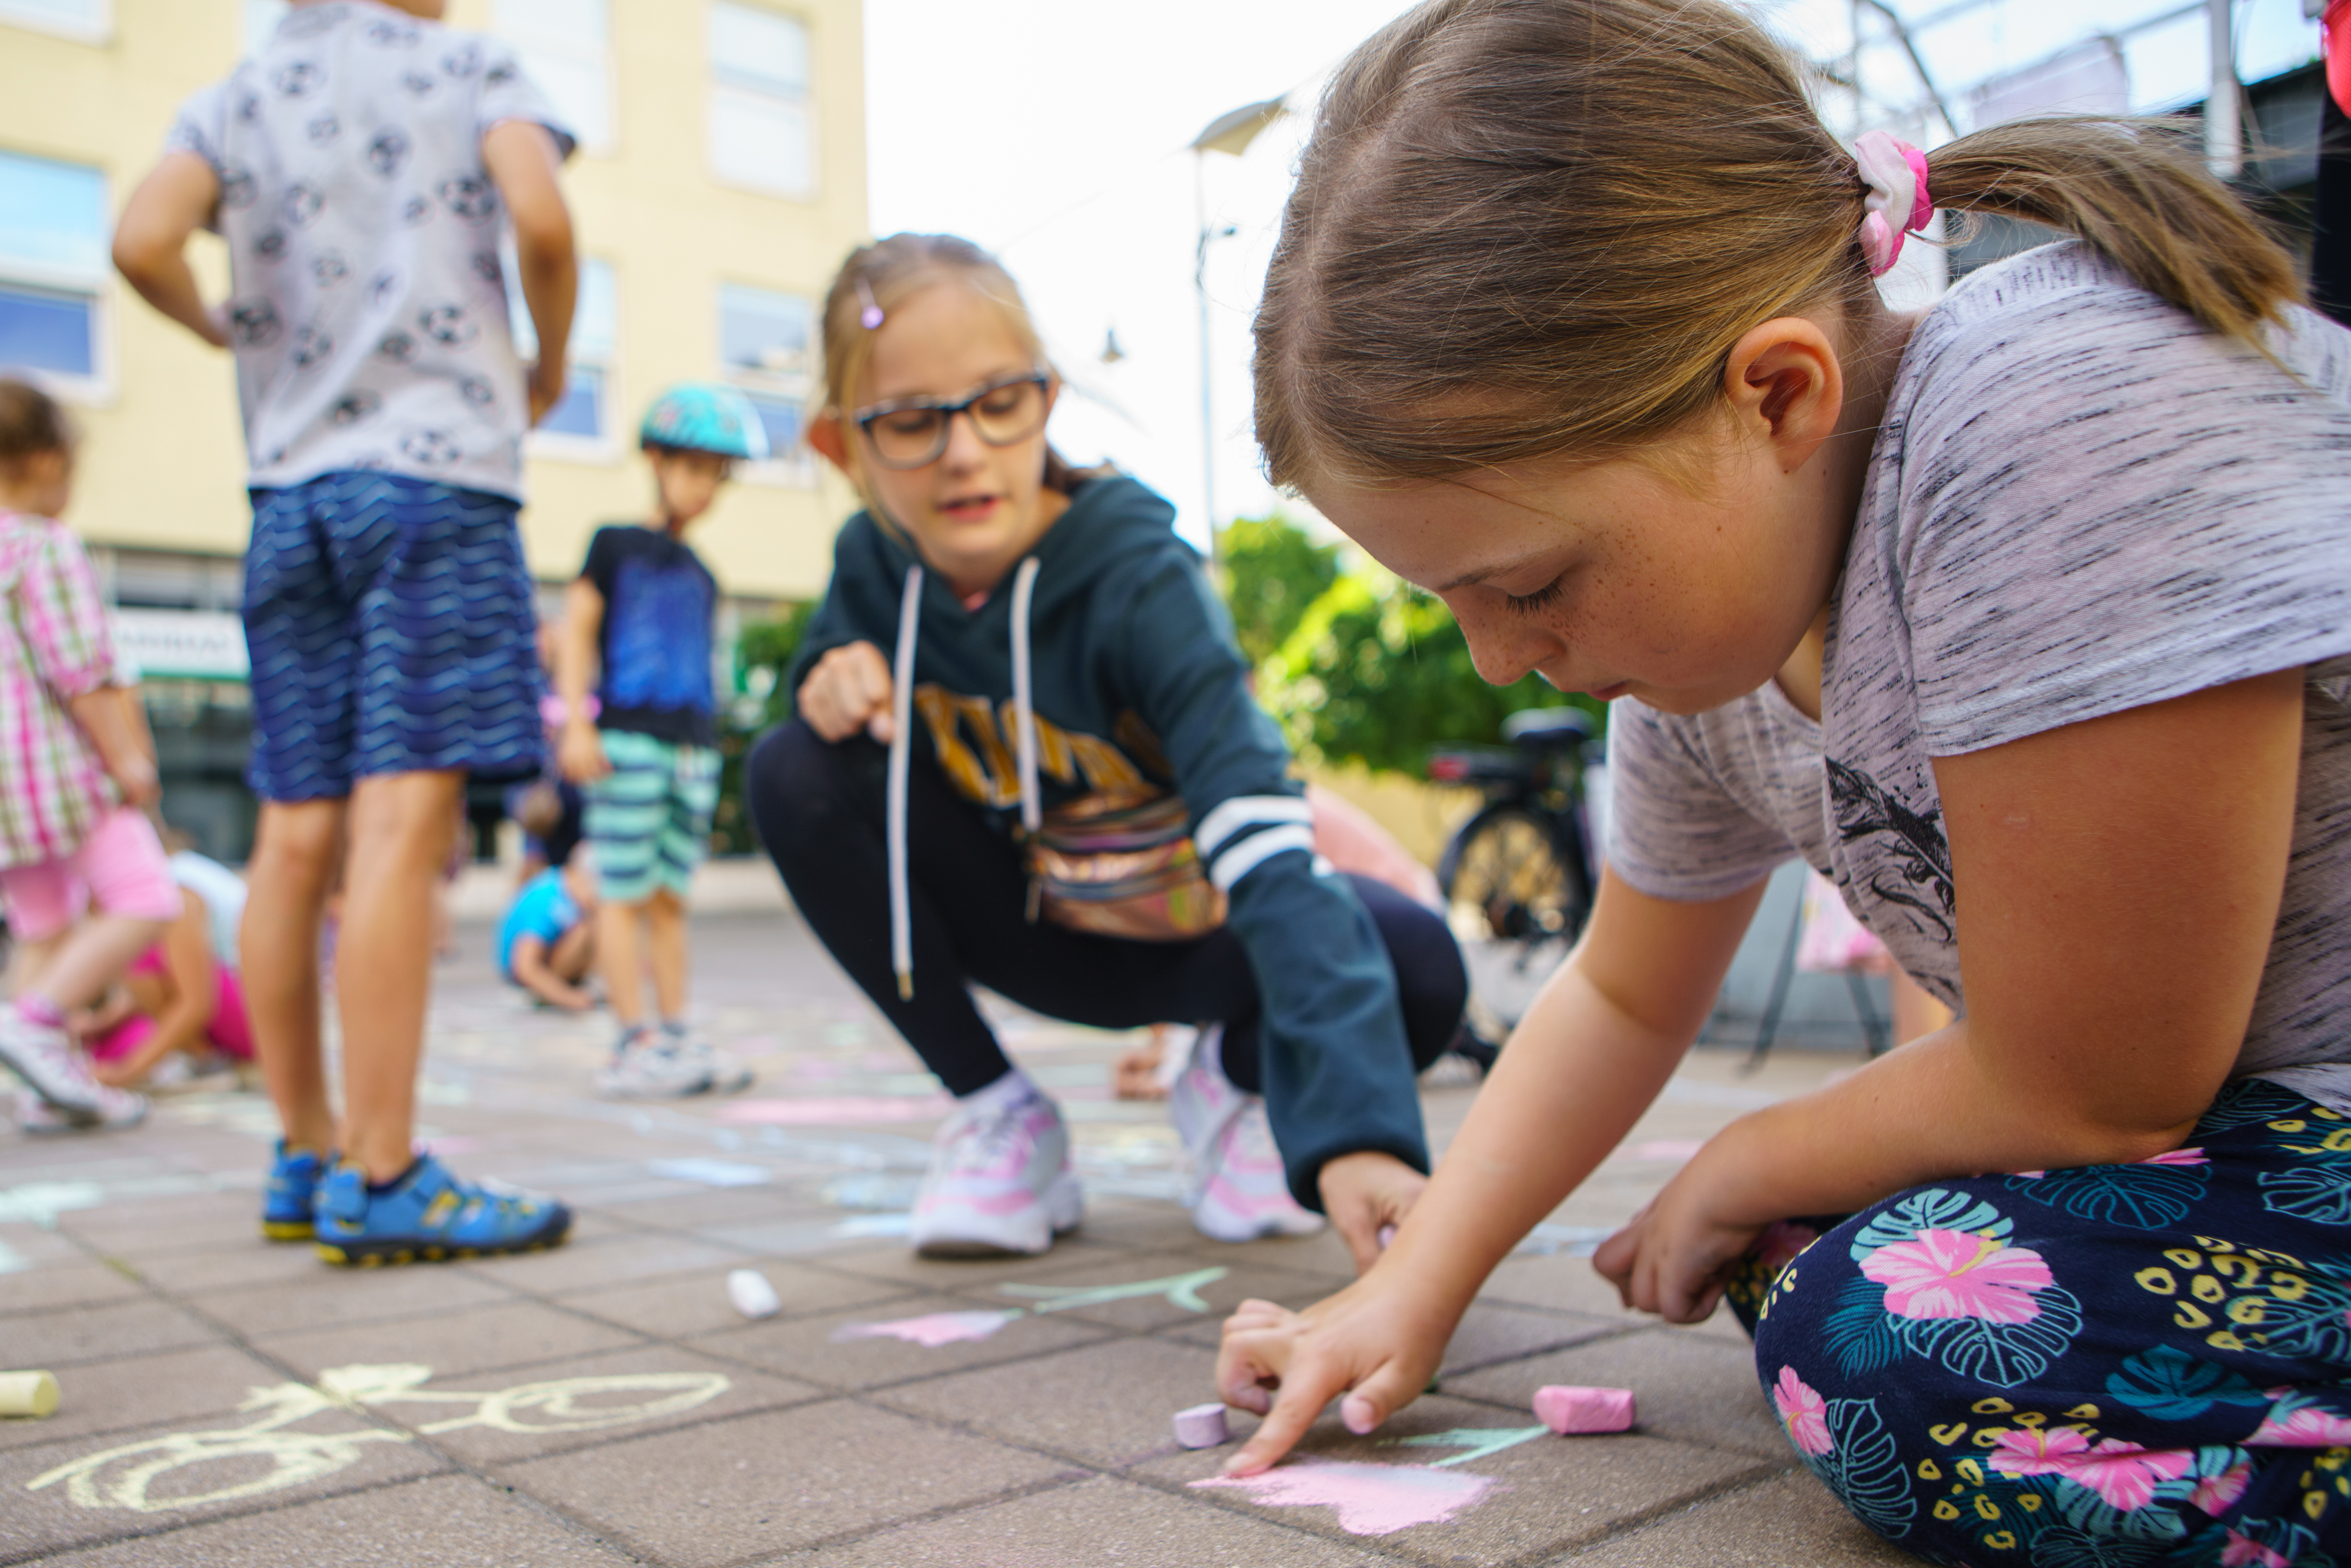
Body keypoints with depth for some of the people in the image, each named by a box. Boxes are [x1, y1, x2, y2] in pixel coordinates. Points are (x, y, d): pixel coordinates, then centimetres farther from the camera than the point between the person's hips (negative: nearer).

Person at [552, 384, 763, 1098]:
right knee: (627, 894, -5)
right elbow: (576, 629, -2)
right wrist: (576, 724, -12)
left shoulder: (700, 576, 19)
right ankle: (634, 1041, -5)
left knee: (671, 898, 7)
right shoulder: (616, 545, 3)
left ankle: (677, 1035, 9)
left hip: (693, 745, 6)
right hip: (627, 738, -6)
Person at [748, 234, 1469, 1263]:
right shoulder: (874, 564, -15)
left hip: (1187, 935, -3)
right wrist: (836, 683, -22)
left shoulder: (1138, 577, -30)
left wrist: (1355, 1132, -55)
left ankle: (1234, 1080, 5)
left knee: (1416, 967, -33)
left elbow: (1267, 863, -41)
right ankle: (1001, 1115, -3)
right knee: (795, 774, -20)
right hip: (1040, 931, 4)